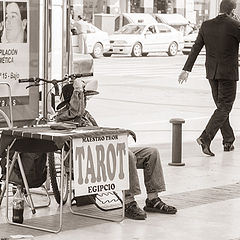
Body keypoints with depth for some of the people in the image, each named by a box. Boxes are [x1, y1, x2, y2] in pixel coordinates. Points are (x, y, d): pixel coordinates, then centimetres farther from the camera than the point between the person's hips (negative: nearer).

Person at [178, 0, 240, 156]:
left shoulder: (206, 25, 2)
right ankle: (205, 138, -15)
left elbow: (196, 48, 3)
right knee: (224, 107, 0)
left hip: (212, 73, 6)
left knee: (221, 106, 17)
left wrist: (187, 70, 5)